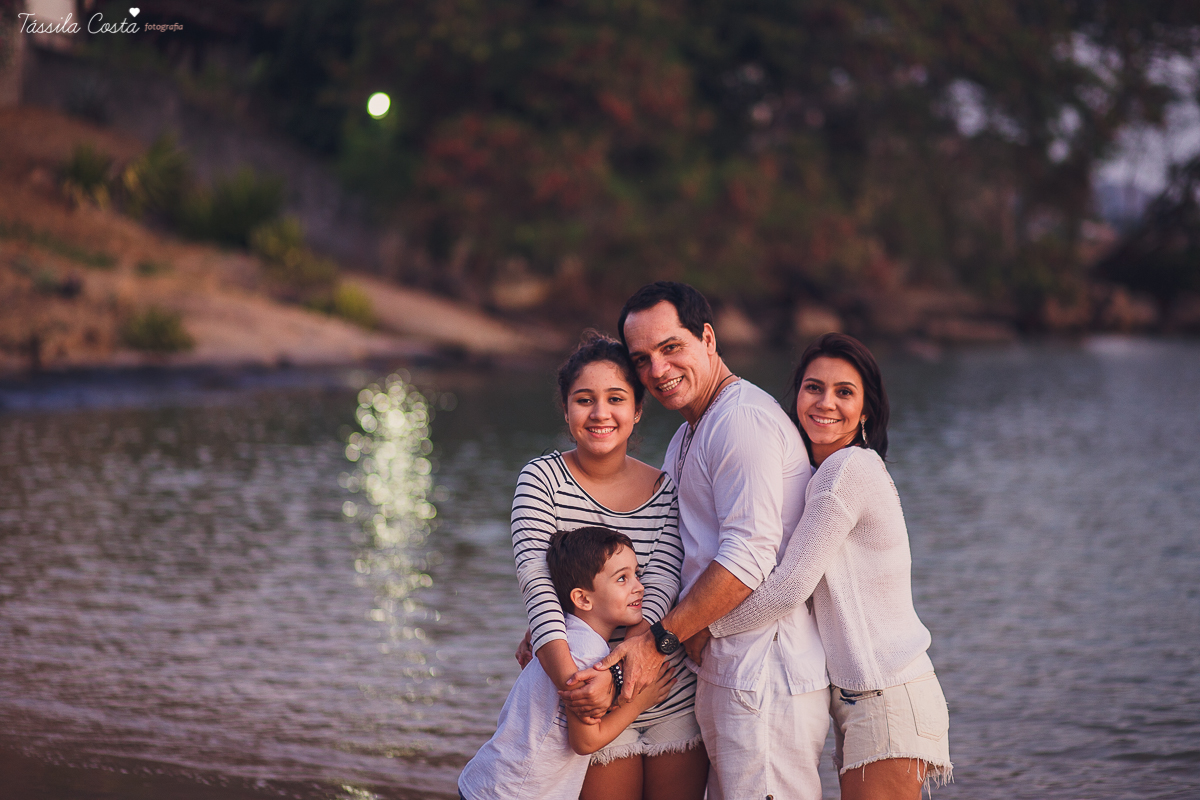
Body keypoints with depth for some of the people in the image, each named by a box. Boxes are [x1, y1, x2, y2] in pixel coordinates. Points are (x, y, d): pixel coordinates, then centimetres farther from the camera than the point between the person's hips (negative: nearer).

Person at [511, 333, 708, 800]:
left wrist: (612, 671, -28)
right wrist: (567, 675, -33)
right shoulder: (542, 479, -5)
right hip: (597, 710, -2)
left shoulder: (666, 490, 0)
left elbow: (661, 589, -12)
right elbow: (537, 584, -17)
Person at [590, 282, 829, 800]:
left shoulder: (744, 419, -14)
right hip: (720, 675, 10)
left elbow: (747, 558, -21)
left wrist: (659, 640, -16)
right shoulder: (688, 436, 20)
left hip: (764, 678, -10)